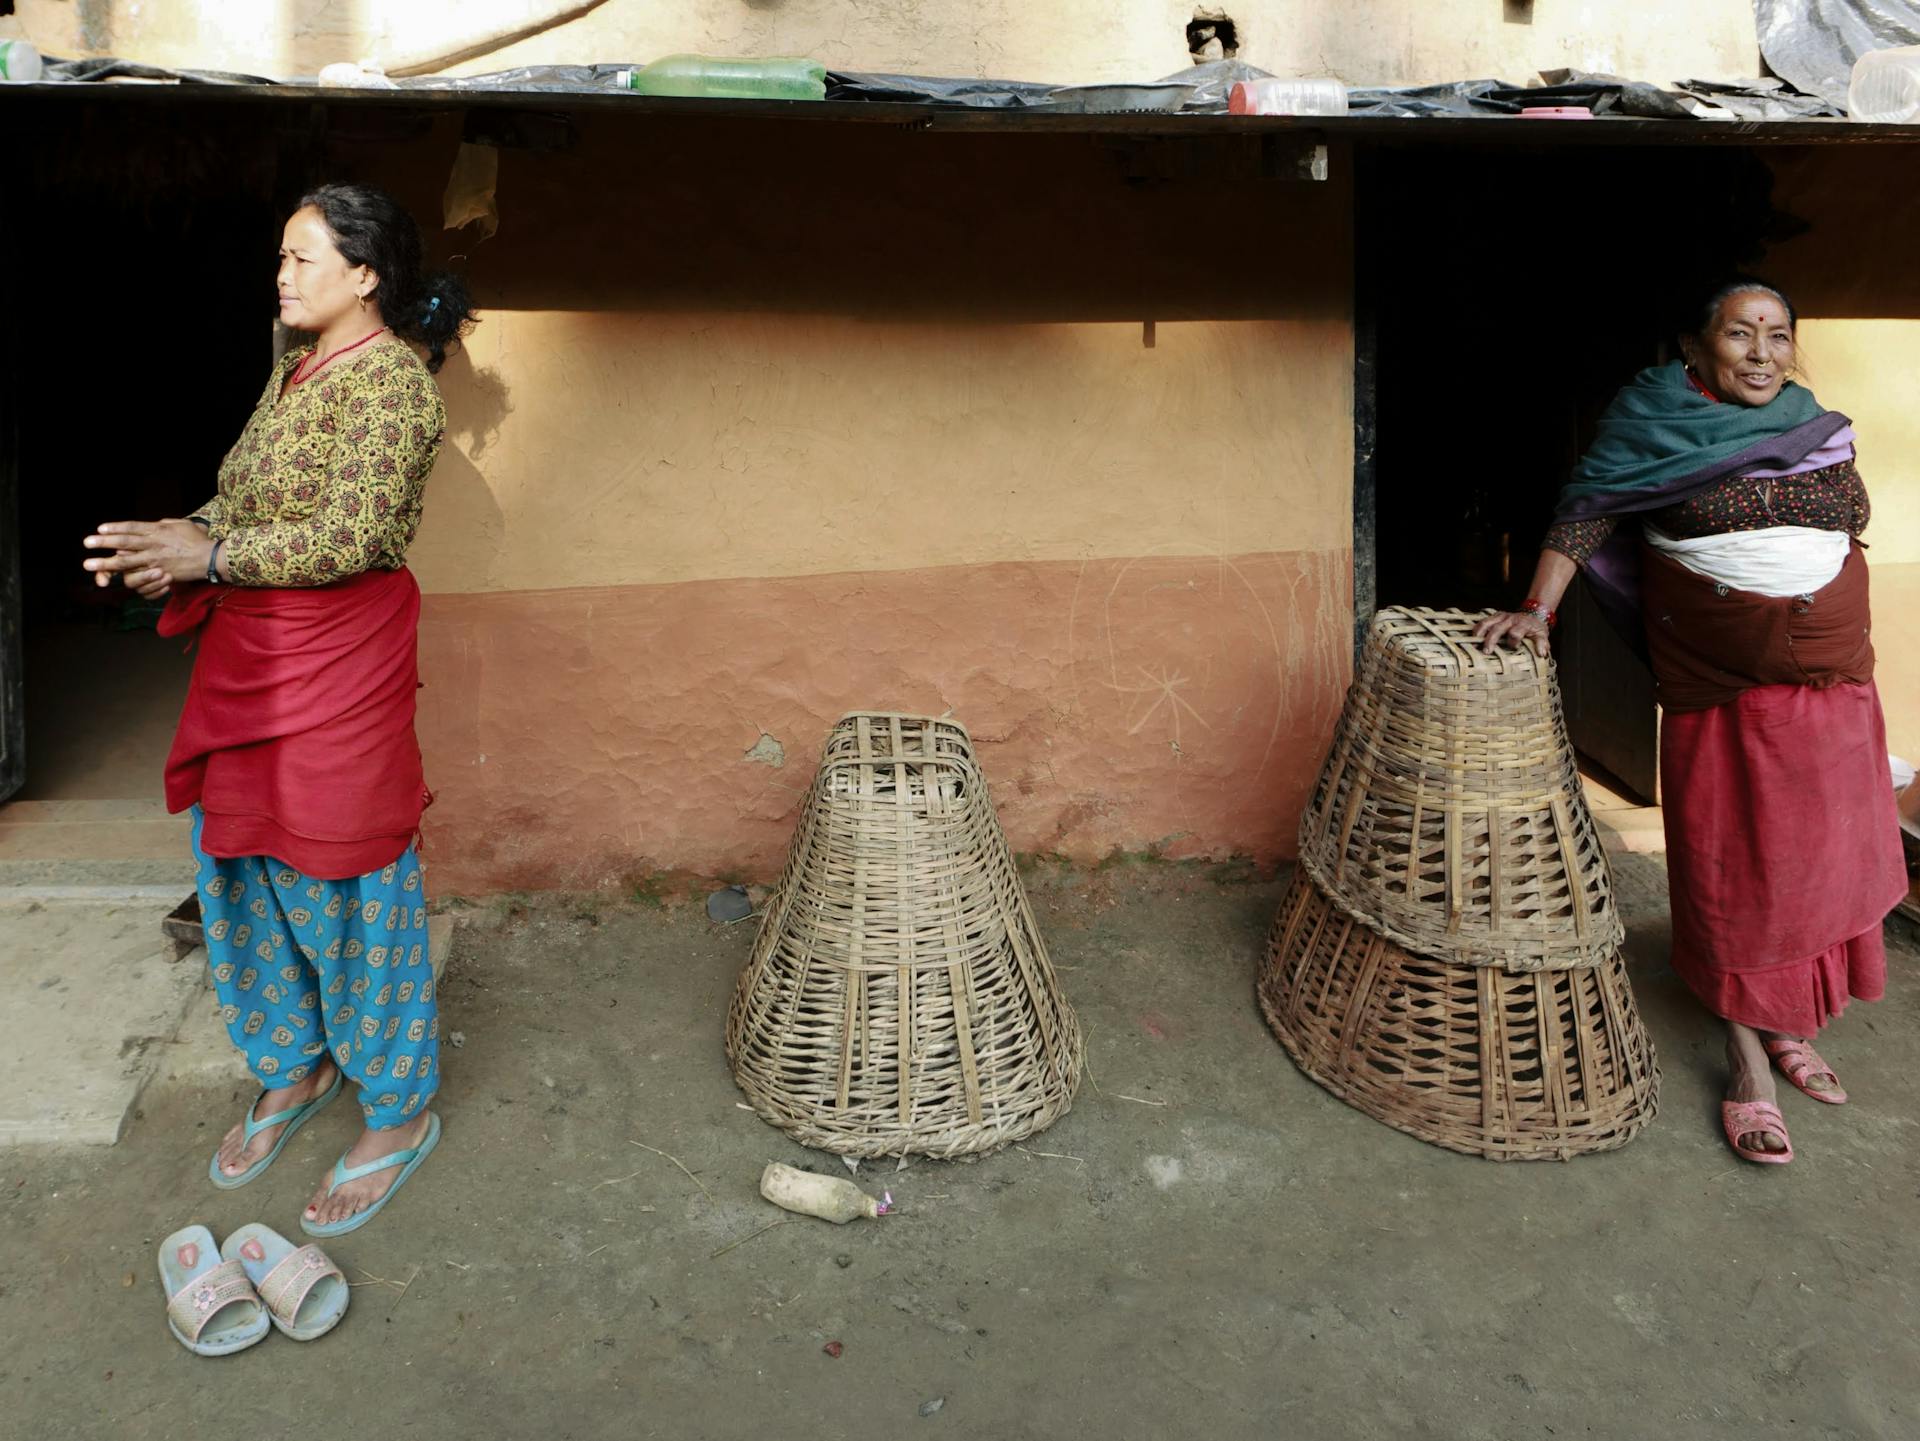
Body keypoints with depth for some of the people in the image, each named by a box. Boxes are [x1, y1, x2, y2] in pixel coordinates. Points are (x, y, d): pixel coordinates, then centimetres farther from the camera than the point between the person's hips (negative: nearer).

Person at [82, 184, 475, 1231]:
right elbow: (249, 498, 20)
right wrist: (177, 538, 1)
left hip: (339, 663, -9)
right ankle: (298, 1065, 37)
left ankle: (399, 1110, 17)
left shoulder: (390, 377, -14)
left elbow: (354, 537, -22)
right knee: (247, 865, 16)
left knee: (348, 881, 0)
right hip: (250, 656, 9)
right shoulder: (295, 370, 14)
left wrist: (210, 556, -19)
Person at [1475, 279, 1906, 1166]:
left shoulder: (1820, 428, 8)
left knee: (1824, 858, 10)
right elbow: (1586, 513, -6)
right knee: (1730, 868, 2)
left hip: (1829, 679, 4)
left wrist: (1853, 655, 15)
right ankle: (1749, 1063, 14)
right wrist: (1537, 608, -17)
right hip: (1717, 691, -4)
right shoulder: (1654, 417, -4)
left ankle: (1795, 1025, 30)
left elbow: (1847, 536, 16)